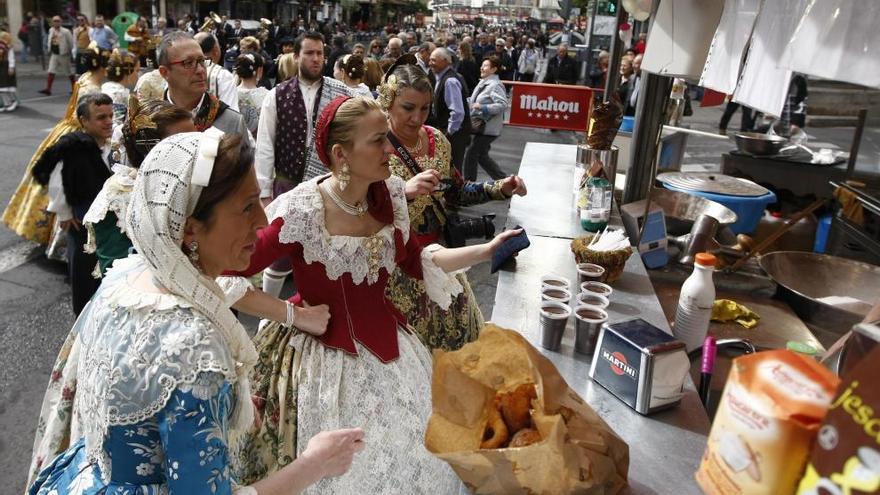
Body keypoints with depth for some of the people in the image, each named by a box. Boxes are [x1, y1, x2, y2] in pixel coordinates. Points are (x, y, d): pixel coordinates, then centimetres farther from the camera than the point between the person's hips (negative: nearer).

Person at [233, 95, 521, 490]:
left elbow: (415, 261, 7)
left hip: (387, 343, 5)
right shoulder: (301, 211, -24)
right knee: (343, 471, 13)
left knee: (413, 457, 20)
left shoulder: (391, 193, -6)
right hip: (323, 354, -5)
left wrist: (486, 250, 5)